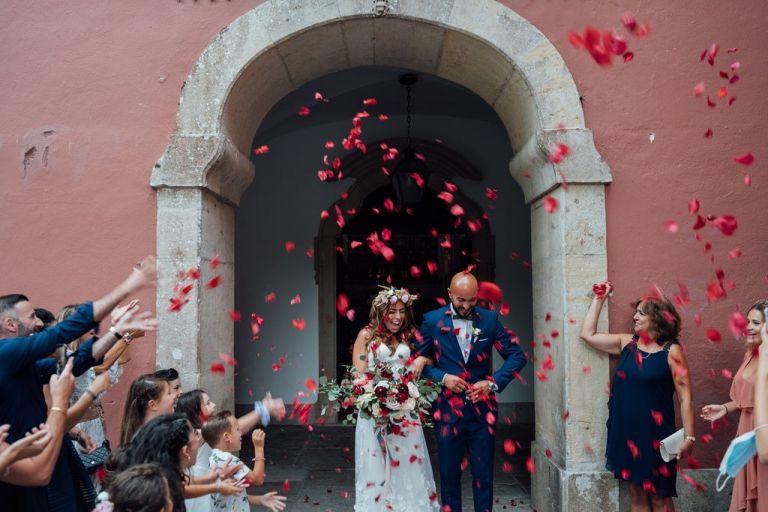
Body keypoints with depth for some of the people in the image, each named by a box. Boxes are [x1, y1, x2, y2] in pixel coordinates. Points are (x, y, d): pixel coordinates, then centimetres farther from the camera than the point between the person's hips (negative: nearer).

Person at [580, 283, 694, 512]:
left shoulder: (671, 351, -8)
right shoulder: (627, 343, 6)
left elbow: (686, 397, -9)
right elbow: (587, 334, 10)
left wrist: (689, 437, -13)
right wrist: (599, 298, 9)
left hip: (655, 434, -5)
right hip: (627, 432, 5)